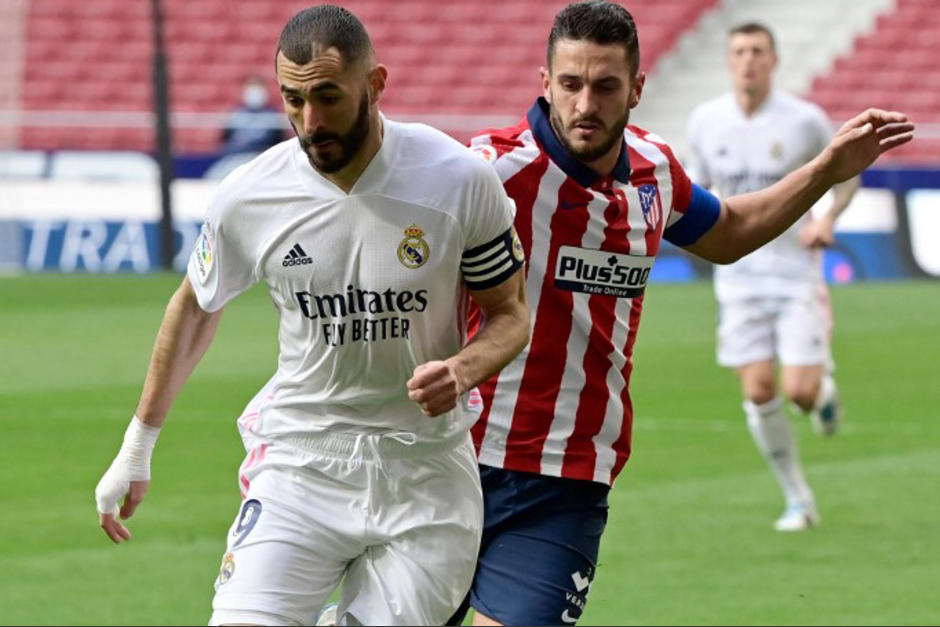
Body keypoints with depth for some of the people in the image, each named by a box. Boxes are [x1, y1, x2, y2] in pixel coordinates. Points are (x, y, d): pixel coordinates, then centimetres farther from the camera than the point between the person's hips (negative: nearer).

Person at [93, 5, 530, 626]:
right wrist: (137, 448, 19)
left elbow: (511, 313, 3)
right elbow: (196, 307, 13)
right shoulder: (248, 197, -7)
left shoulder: (460, 181, -10)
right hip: (300, 462, 0)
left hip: (426, 474, 0)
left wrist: (462, 370, -20)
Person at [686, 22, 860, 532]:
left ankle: (825, 387, 29)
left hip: (796, 273, -2)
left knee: (800, 391, -11)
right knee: (759, 393, -5)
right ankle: (798, 501, 11)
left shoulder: (805, 121, -9)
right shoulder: (705, 122, -1)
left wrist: (828, 217, -11)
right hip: (739, 275, 2)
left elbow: (846, 174, 6)